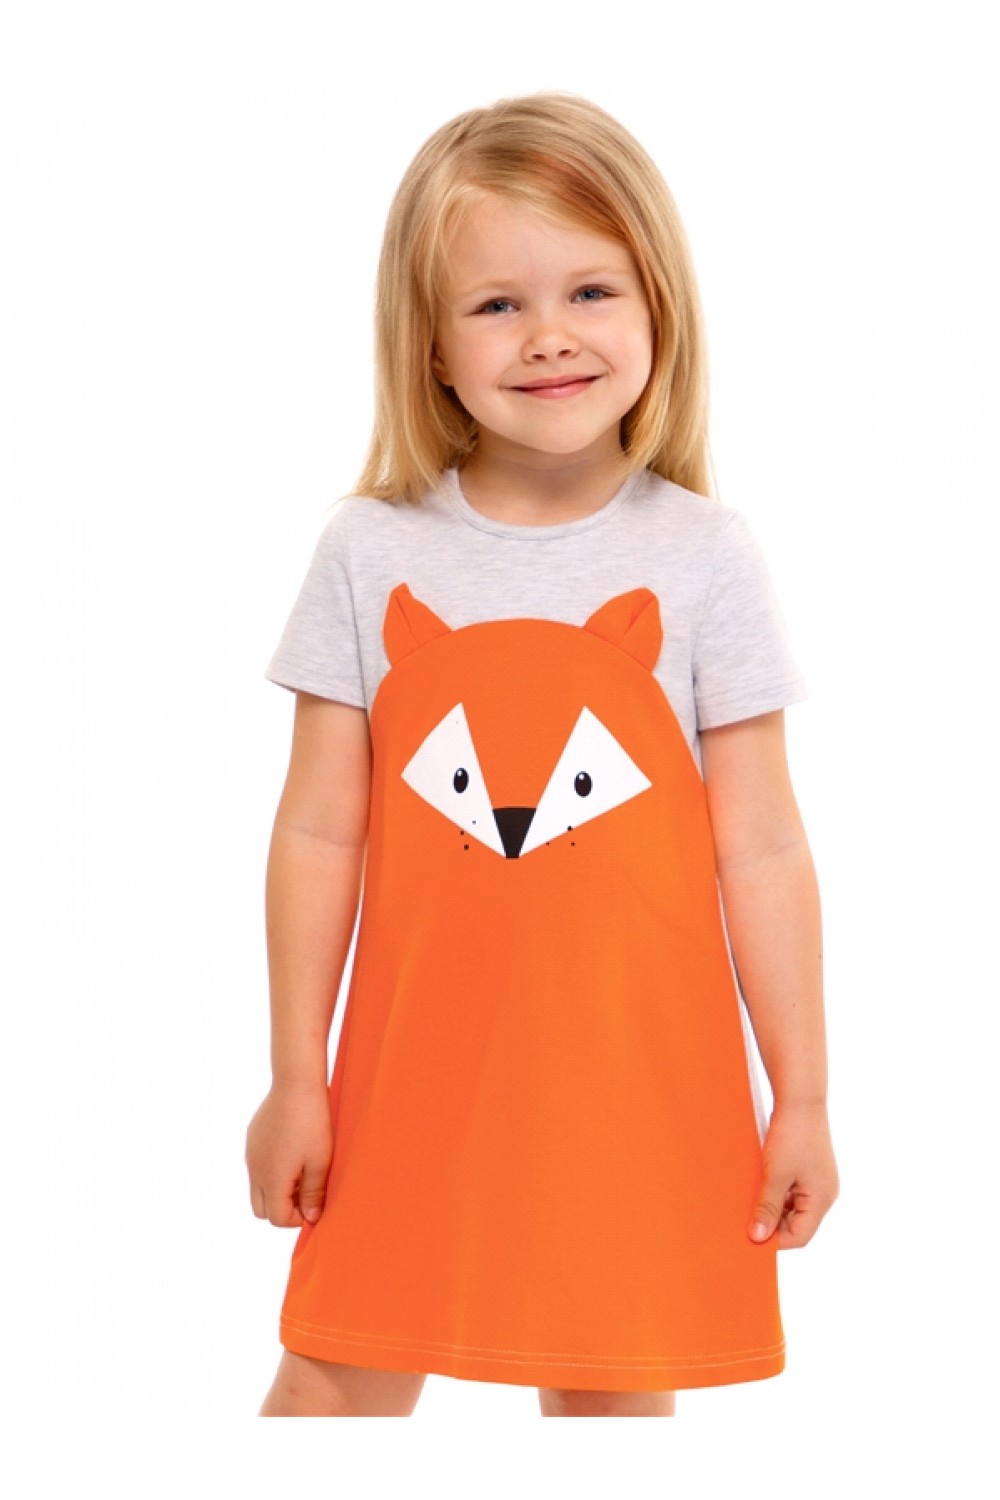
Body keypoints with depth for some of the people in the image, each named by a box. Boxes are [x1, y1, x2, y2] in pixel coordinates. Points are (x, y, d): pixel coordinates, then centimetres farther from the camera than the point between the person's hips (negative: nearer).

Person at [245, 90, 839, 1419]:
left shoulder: (704, 555, -4)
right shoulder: (372, 554, -2)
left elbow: (761, 853, -2)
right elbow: (319, 833, 2)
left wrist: (801, 1098, 0)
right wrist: (295, 1079, 3)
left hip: (641, 1073, 0)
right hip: (414, 1069, 1)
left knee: (615, 1387, 11)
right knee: (336, 1379, 8)